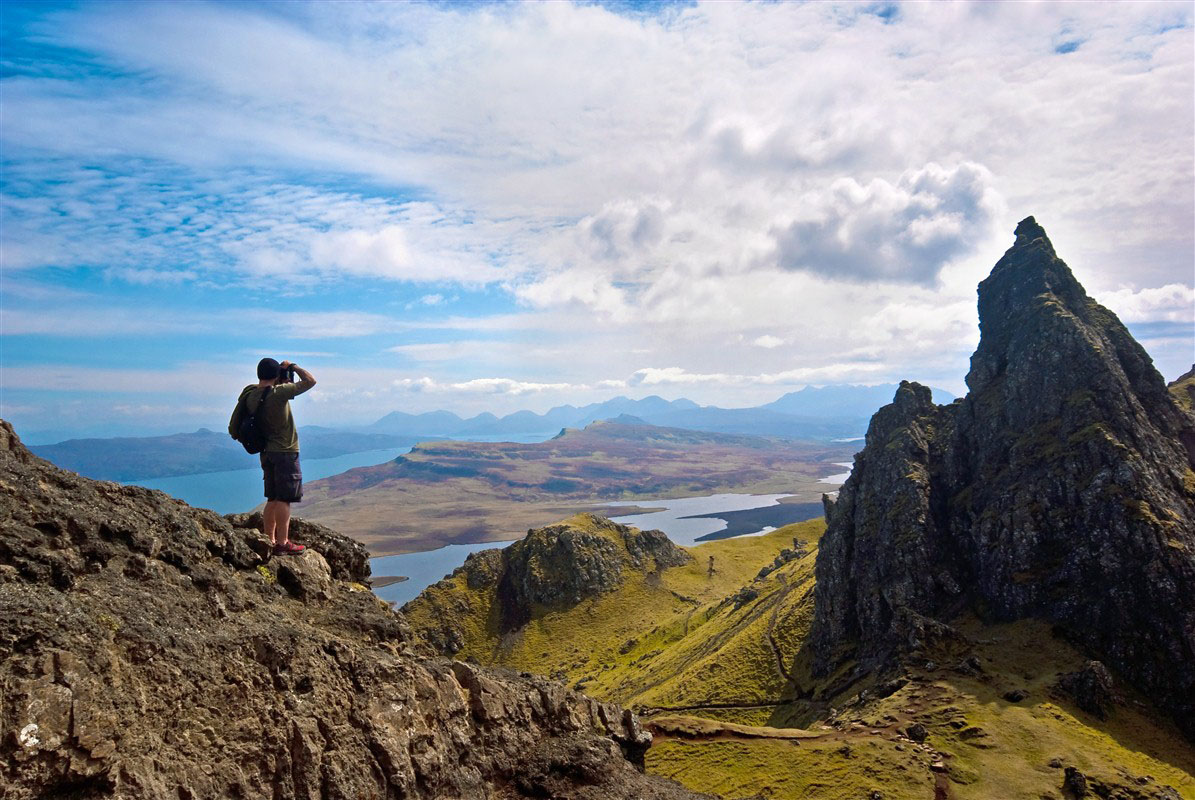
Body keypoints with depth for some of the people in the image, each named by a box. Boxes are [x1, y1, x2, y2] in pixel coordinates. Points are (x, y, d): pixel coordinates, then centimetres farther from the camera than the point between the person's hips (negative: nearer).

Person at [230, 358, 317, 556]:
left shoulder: (250, 394, 2)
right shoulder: (279, 393, -18)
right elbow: (310, 381, -13)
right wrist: (292, 367, 1)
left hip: (267, 452, 8)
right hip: (285, 452, -8)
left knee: (273, 499, 14)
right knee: (284, 499, -3)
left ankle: (269, 540, 18)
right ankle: (282, 543, -1)